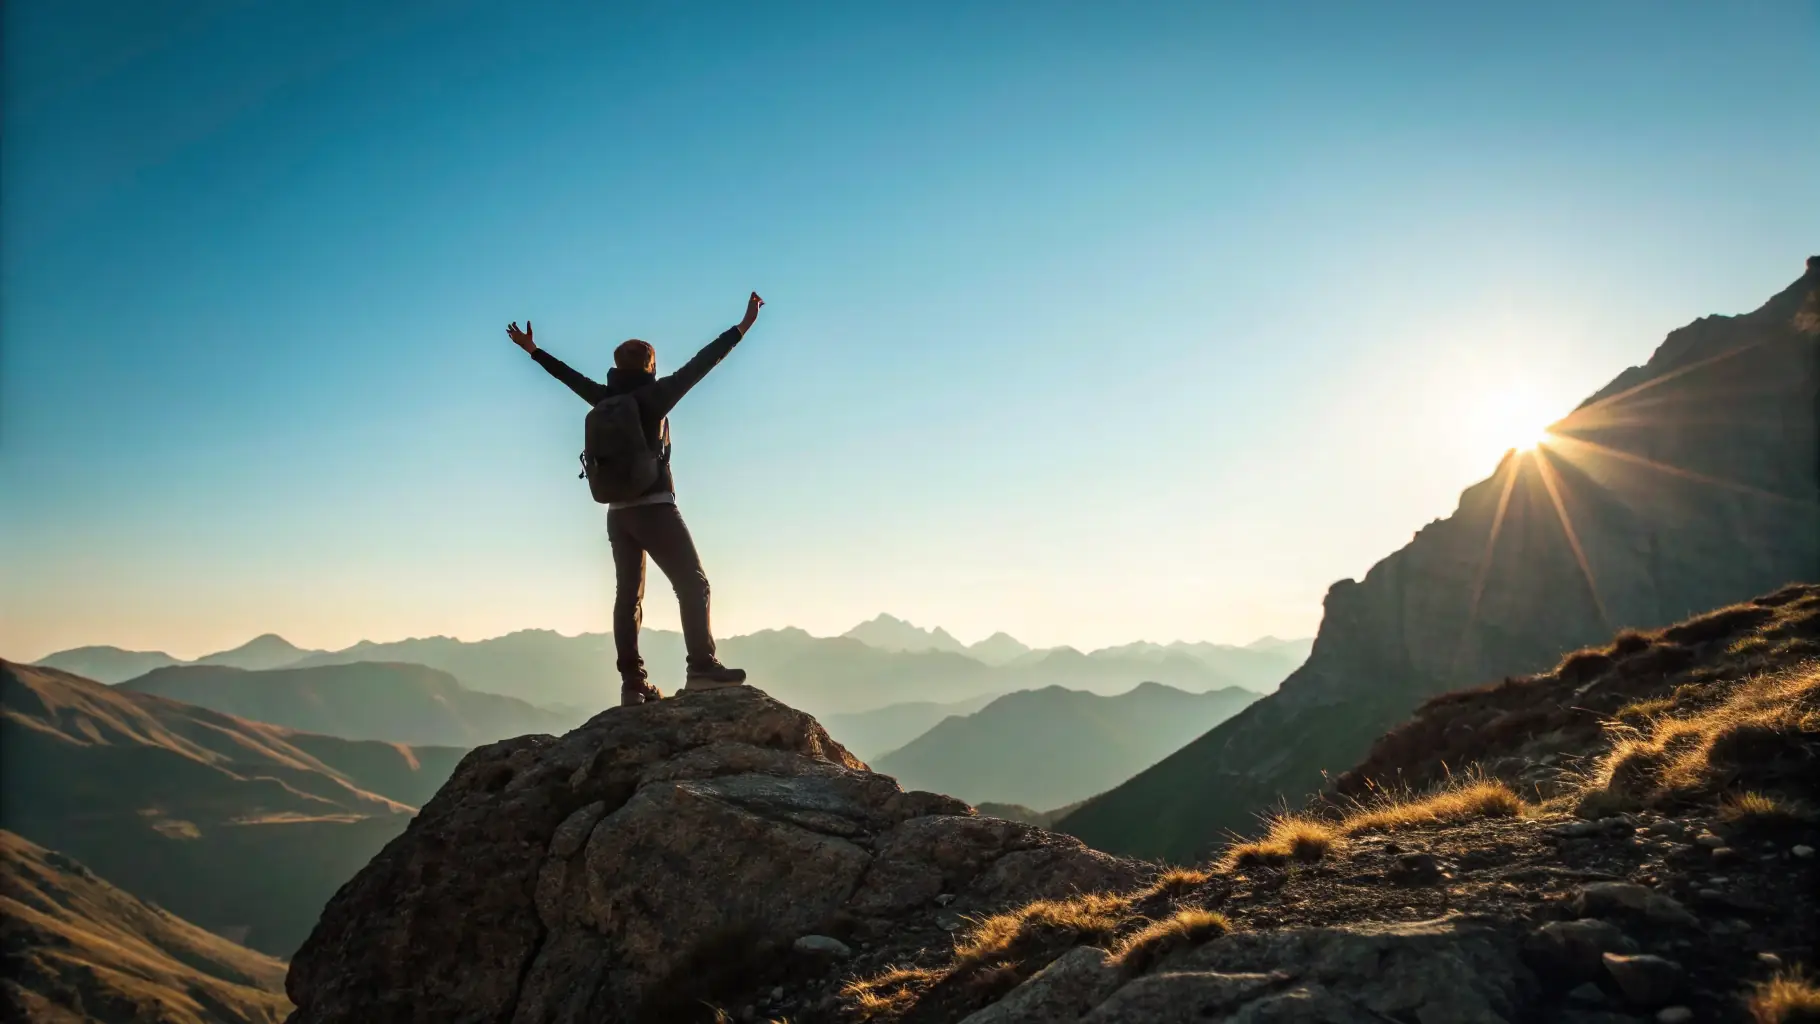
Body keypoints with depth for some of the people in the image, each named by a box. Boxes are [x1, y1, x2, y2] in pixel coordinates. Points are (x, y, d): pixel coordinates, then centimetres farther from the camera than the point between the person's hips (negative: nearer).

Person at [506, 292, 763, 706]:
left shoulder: (604, 398, 10)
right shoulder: (653, 395, -6)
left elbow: (570, 375, 23)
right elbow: (699, 365, -11)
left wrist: (533, 350, 39)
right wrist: (741, 328, -11)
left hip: (618, 512, 7)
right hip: (654, 507, -7)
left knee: (628, 595, 6)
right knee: (692, 583, -7)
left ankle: (633, 683, 5)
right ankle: (702, 668, -17)